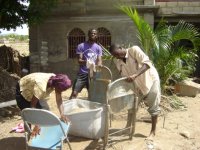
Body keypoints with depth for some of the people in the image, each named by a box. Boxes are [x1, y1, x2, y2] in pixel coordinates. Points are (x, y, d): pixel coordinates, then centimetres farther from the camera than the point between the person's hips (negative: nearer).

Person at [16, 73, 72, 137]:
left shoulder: (56, 81, -24)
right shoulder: (41, 86, -43)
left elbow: (59, 99, -19)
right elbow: (33, 105, -39)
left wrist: (62, 114, -33)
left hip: (35, 92, 7)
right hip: (22, 90, -7)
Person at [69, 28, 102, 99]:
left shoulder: (98, 48, 9)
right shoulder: (81, 46, -1)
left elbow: (99, 60, 1)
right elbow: (79, 60, -8)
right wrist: (85, 62, -31)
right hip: (82, 73, -3)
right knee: (74, 93, -10)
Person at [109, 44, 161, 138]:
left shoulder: (134, 50, -22)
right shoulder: (118, 62, -6)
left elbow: (147, 63, -32)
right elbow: (124, 77, -2)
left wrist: (135, 75, -44)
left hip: (150, 80, -5)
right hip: (137, 84, 6)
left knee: (153, 107, 0)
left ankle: (153, 131, 14)